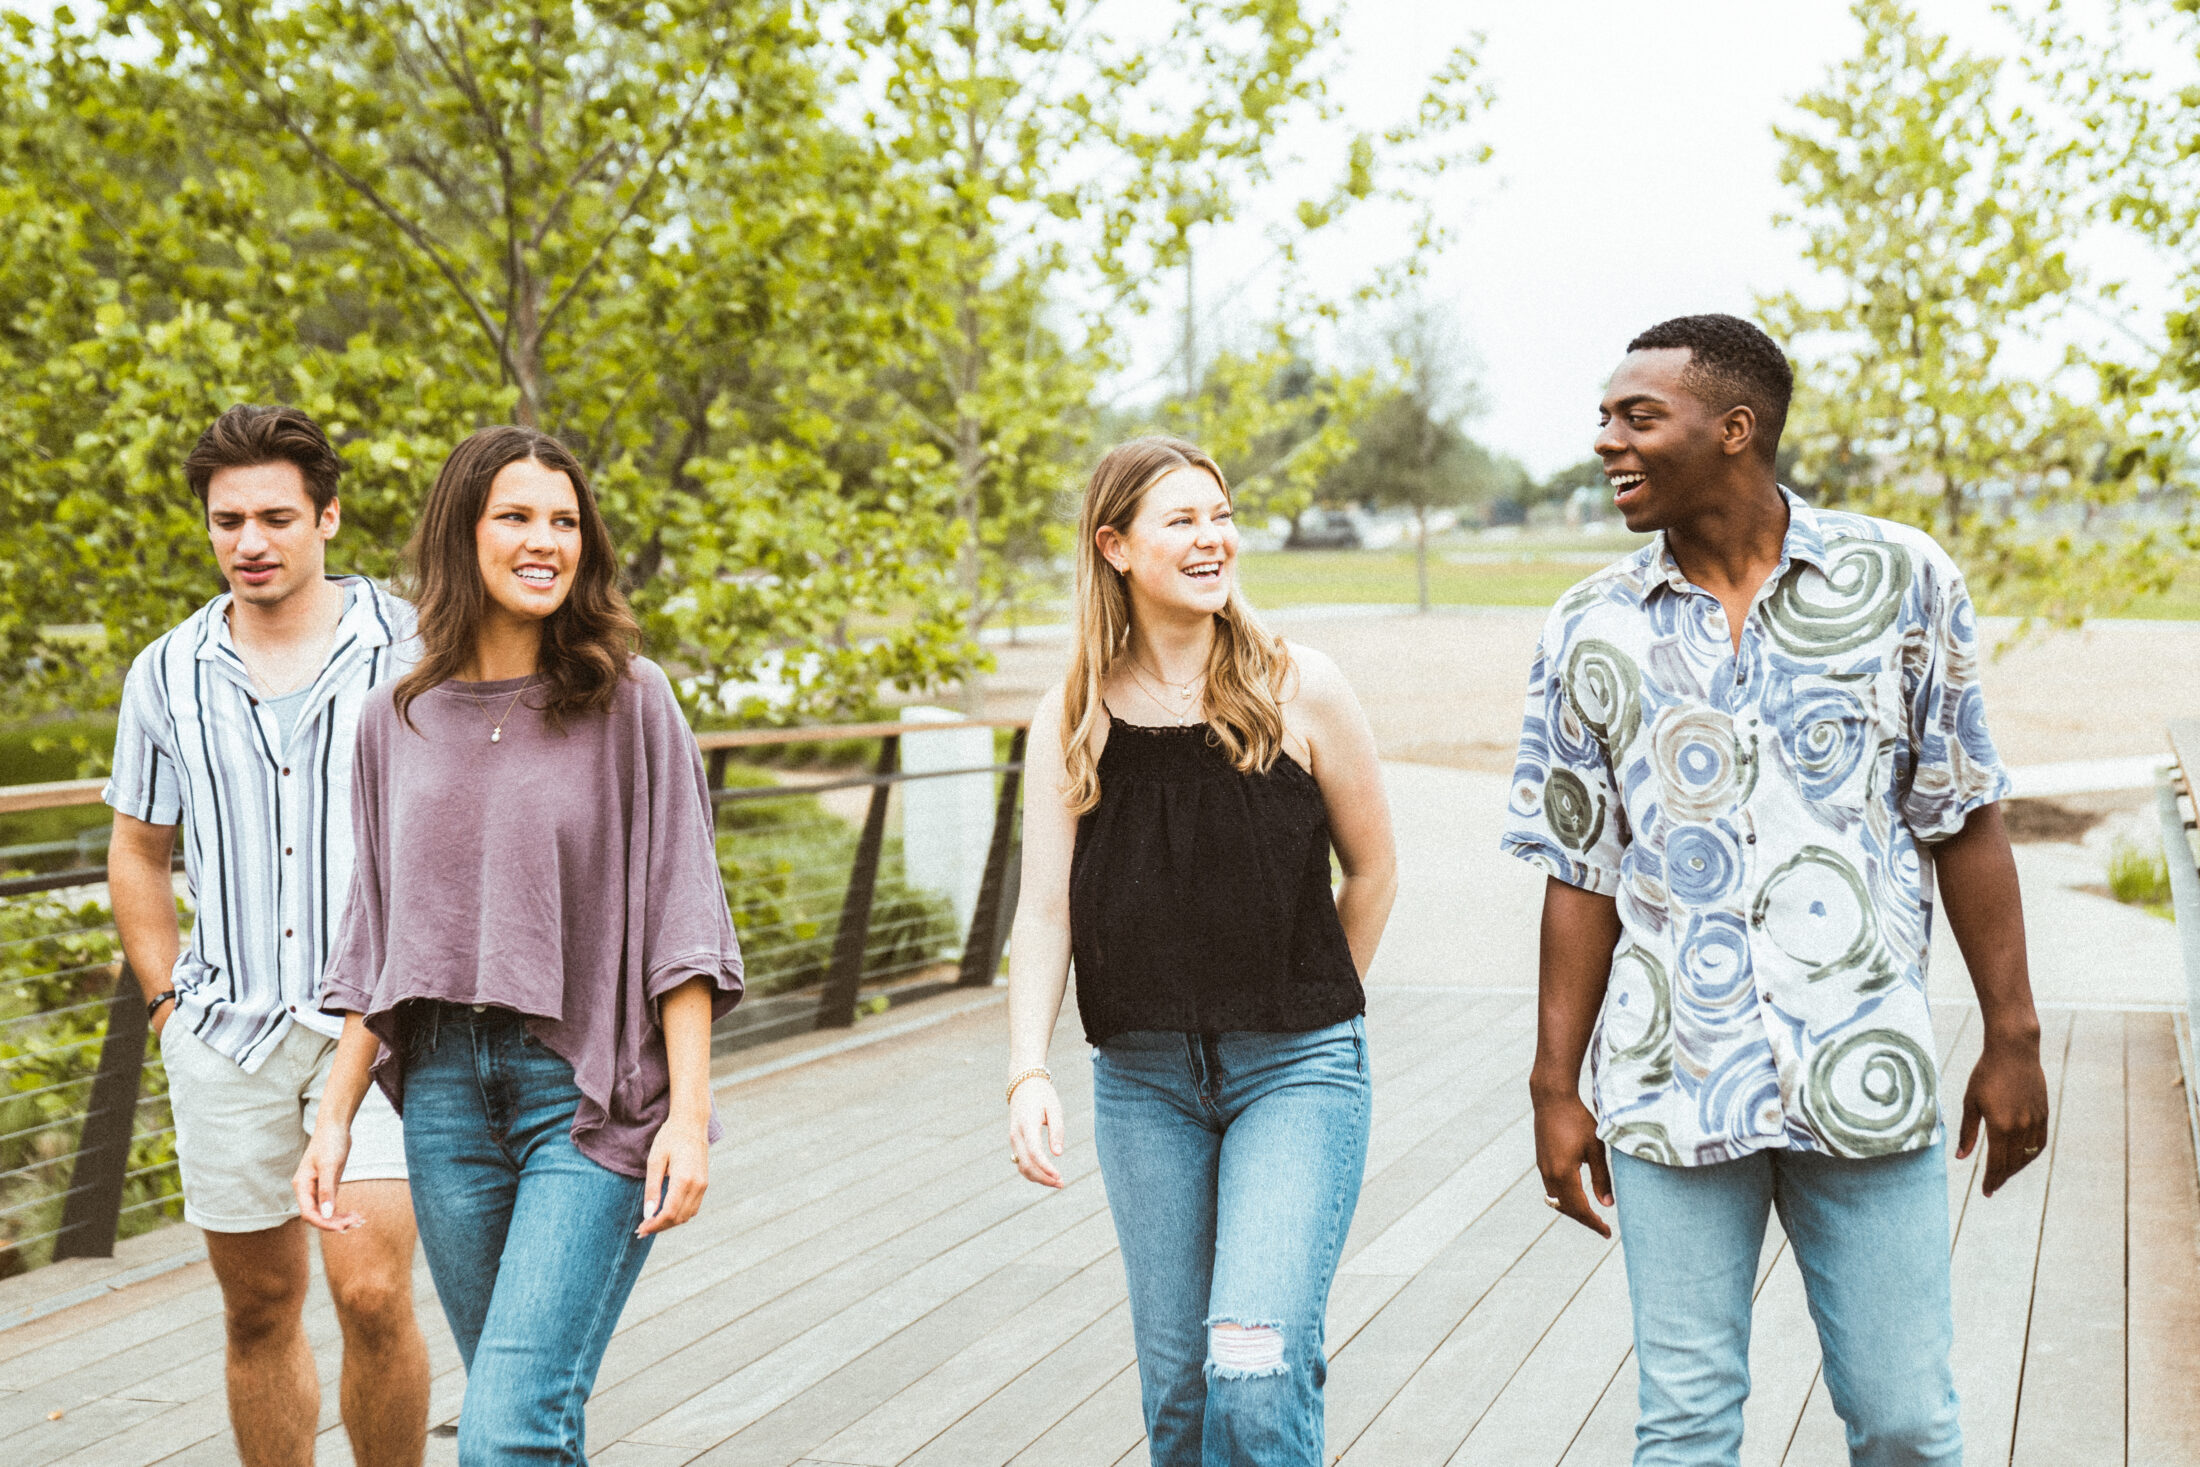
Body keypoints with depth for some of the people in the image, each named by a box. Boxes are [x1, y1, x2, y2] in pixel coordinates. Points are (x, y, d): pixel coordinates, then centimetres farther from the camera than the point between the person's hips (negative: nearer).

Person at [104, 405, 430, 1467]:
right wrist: (169, 1004, 8)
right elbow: (139, 853, 16)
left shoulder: (410, 651, -3)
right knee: (259, 1310, 11)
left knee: (370, 1290, -15)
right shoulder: (167, 675, 5)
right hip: (228, 1032, 3)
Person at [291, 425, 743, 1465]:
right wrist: (333, 1118, 10)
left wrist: (689, 1115, -11)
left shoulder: (627, 701, -3)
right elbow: (376, 947, 14)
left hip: (590, 1095, -4)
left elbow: (679, 918, -5)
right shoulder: (397, 724, 8)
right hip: (446, 1094, 4)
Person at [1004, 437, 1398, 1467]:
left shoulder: (1298, 690, -5)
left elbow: (1372, 871, 6)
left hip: (1296, 1071, -3)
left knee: (1257, 1364, -16)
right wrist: (1029, 1074, -15)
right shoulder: (1072, 718, 1)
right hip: (1140, 1080, 3)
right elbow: (1044, 910, -3)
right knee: (1176, 1383, 10)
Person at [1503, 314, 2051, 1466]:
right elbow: (1582, 875, 7)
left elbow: (1964, 822, 5)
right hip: (1670, 1091, 1)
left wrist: (2012, 1039, 4)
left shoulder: (1902, 579, 1)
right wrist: (1556, 1089, 6)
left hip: (1865, 1085, -1)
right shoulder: (1591, 630, 4)